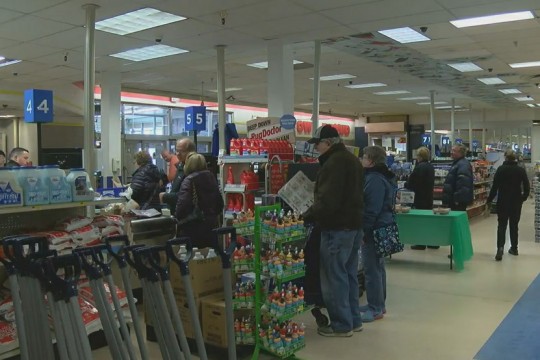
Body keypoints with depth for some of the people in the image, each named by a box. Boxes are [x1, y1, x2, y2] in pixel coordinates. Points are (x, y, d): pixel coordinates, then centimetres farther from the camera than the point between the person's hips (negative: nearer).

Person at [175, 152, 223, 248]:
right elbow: (219, 200, 12)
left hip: (193, 226, -6)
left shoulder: (188, 180, -13)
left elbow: (182, 203, -23)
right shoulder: (211, 177, 7)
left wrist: (179, 219, -8)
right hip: (211, 224, 6)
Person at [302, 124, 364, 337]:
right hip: (354, 224, 10)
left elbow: (327, 200, -25)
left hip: (337, 228, -10)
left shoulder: (334, 162, -17)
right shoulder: (352, 160, 15)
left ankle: (341, 324, 7)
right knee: (349, 273, 16)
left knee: (334, 276, -1)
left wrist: (307, 216, -13)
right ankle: (354, 320, 25)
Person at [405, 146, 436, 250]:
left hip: (420, 198, -8)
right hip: (429, 197, 8)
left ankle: (421, 243, 4)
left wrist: (405, 185, 4)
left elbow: (411, 182, -18)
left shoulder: (419, 167, -18)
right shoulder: (431, 167, 9)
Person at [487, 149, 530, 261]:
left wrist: (489, 200, -4)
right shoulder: (521, 170, 1)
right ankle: (514, 248, 22)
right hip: (516, 202, 3)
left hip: (503, 202, -3)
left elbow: (495, 186, -11)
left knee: (502, 225, 0)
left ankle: (500, 247, -19)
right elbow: (527, 187, 2)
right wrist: (523, 198, 18)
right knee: (514, 225, 15)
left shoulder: (501, 169, -8)